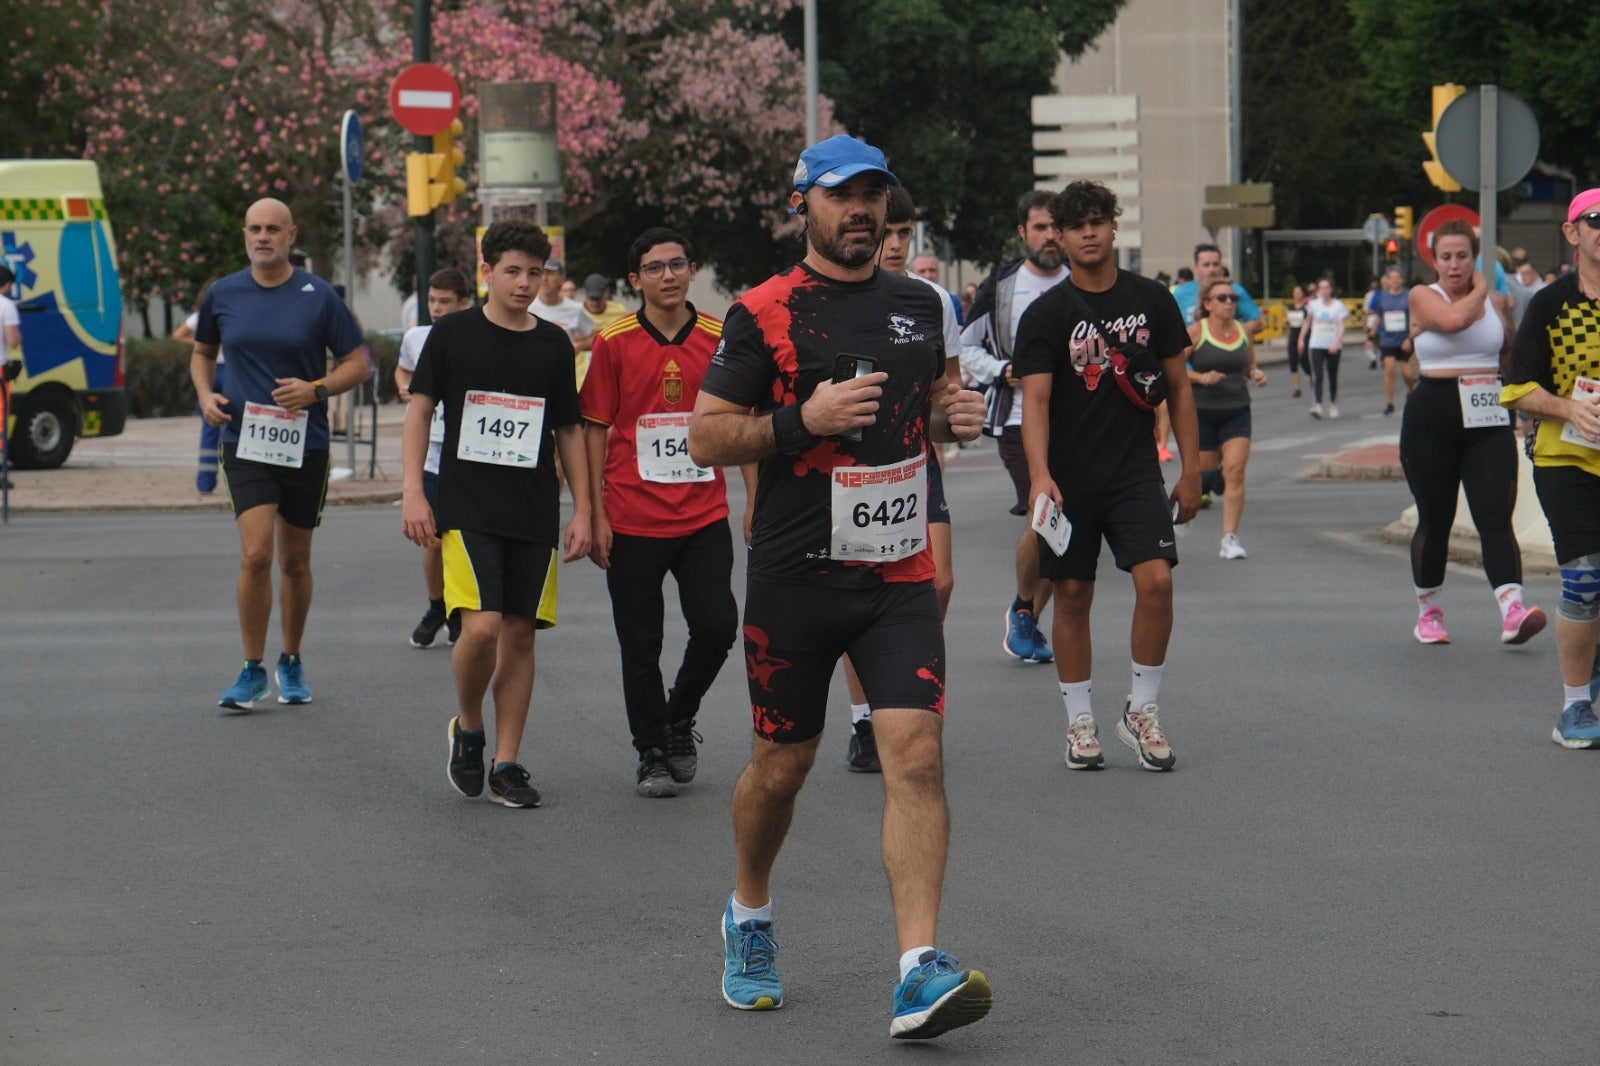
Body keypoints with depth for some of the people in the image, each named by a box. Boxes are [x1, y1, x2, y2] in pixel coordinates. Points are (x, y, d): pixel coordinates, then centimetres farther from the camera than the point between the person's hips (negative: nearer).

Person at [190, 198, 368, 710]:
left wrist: (316, 389, -16)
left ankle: (291, 663, 29)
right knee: (256, 554, -15)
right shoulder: (222, 295, 3)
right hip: (245, 443, 0)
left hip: (304, 444, 0)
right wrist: (206, 395, 0)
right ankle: (252, 671, -6)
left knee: (295, 561, 12)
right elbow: (202, 352, 20)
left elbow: (357, 364, 1)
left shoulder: (319, 296, -3)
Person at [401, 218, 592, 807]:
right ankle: (468, 729, 9)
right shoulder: (453, 334, 1)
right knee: (481, 627, -17)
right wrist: (412, 490, -4)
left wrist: (582, 511, 10)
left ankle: (506, 764, 10)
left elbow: (569, 431, 14)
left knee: (520, 634, 3)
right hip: (468, 510, -3)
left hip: (536, 515, 3)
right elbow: (419, 410, 5)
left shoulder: (553, 344, 8)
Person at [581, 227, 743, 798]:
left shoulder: (719, 338, 3)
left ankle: (679, 717, 20)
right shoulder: (614, 342, -1)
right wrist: (595, 514, -3)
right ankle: (651, 755, 18)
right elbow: (595, 430, 1)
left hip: (704, 514, 1)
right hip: (633, 518, -1)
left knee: (717, 626, -7)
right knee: (640, 644, 3)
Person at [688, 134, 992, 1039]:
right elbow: (707, 436, -5)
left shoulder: (919, 303, 10)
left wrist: (954, 415, 4)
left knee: (917, 753, -13)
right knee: (782, 765, 9)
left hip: (900, 573, 3)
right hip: (796, 578, -3)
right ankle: (749, 916, 38)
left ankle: (921, 973, -18)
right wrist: (803, 420, -19)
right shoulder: (766, 312, -4)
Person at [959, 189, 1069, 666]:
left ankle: (1028, 624, 18)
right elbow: (966, 348, 8)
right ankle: (1022, 607, 7)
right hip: (1018, 418, -3)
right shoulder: (1000, 285, 1)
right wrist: (1004, 371, -8)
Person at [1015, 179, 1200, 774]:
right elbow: (1035, 399, -12)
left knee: (1156, 580, -14)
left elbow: (1178, 387, 11)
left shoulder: (1152, 301, 5)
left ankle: (1141, 711, 2)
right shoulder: (1047, 314, -3)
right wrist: (1039, 474, -27)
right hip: (1069, 479, -1)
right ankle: (1080, 722, 17)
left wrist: (1190, 470, 7)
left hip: (1136, 473, 1)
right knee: (1073, 595, 4)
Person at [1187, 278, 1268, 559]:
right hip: (1202, 412, -2)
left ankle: (1230, 538, -10)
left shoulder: (1243, 332, 6)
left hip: (1237, 411, 2)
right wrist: (1200, 377, -19)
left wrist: (1257, 374, -1)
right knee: (1206, 470, 7)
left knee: (1235, 470, -12)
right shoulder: (1195, 332, -6)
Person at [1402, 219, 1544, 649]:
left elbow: (1511, 355, 27)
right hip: (1432, 419, -2)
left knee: (1495, 517, -10)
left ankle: (1512, 612, -25)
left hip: (1488, 422, 2)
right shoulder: (1423, 297, -1)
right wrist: (1480, 291, -7)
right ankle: (1428, 612, 23)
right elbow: (1454, 319, -23)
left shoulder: (1495, 302, 11)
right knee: (1435, 520, 7)